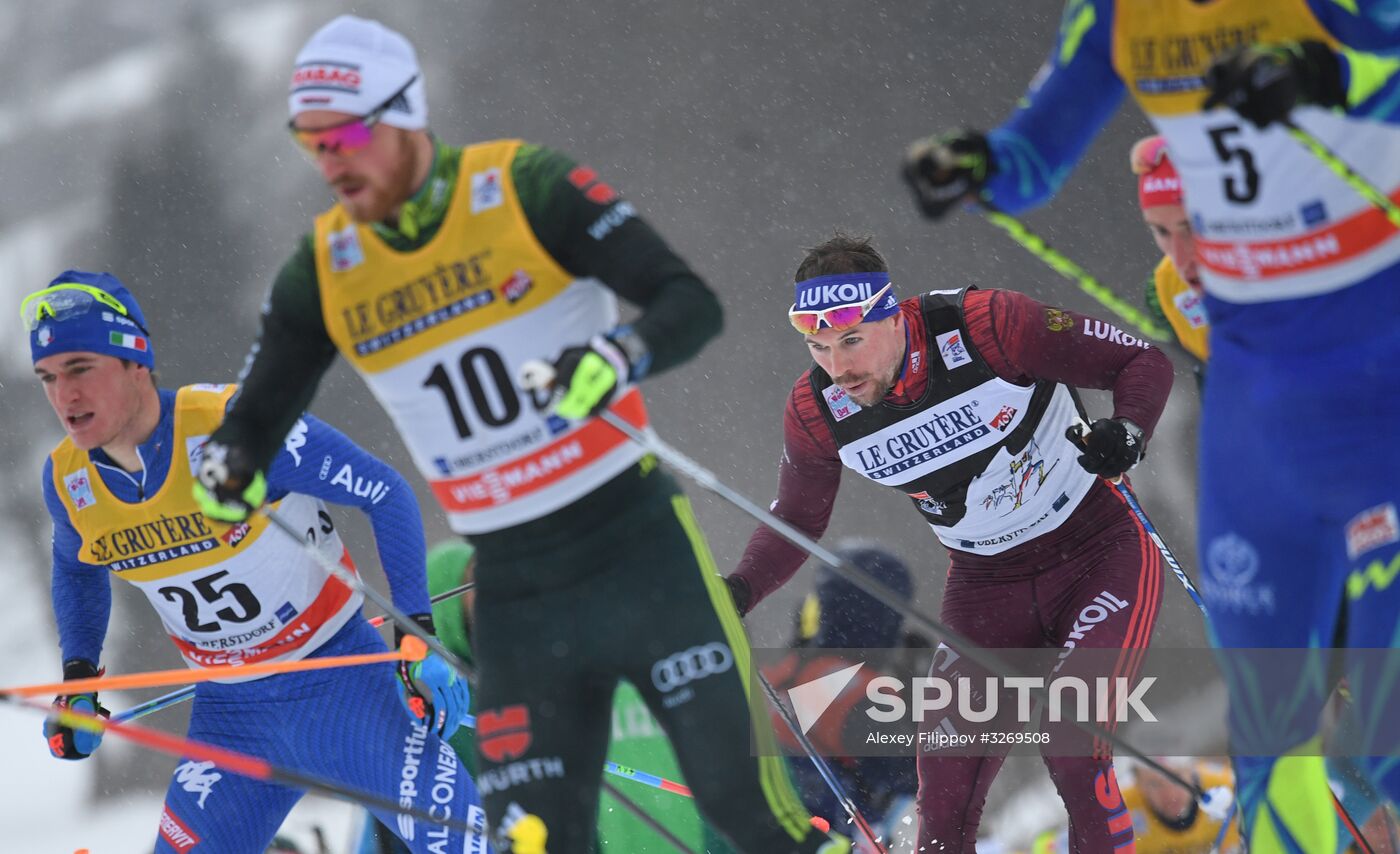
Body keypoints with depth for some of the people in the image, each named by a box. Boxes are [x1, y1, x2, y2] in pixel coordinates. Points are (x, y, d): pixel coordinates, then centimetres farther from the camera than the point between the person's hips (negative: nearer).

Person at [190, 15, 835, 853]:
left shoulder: (529, 188, -10)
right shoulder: (322, 273, 2)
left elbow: (692, 302, -12)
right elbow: (256, 414, 12)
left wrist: (618, 357, -33)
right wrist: (230, 469, -11)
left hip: (642, 552, -3)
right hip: (515, 595, 3)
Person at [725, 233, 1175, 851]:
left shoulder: (986, 326, -25)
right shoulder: (815, 412, -13)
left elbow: (1143, 362, -16)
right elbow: (795, 522, 6)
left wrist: (1126, 433, -36)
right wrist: (737, 592, -12)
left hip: (1101, 556, -4)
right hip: (983, 588, 4)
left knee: (1070, 745, -23)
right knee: (945, 794, -6)